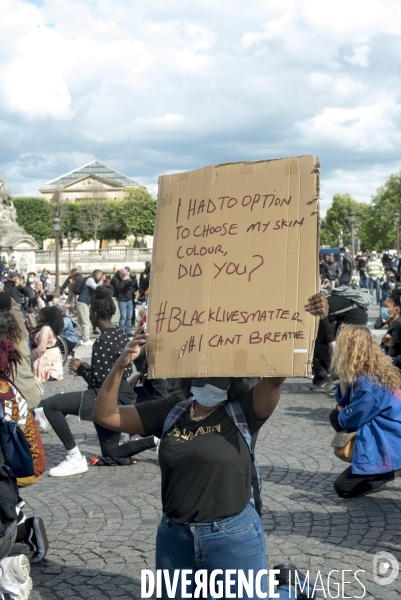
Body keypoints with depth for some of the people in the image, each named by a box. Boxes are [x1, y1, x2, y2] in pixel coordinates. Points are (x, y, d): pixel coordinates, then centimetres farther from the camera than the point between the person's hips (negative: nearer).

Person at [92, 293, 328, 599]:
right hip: (174, 537, 4)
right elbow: (105, 415, 1)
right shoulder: (168, 413, 3)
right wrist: (122, 364, -12)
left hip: (234, 536, -4)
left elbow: (276, 375, -22)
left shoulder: (243, 412, -6)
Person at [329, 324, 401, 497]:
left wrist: (342, 411, 6)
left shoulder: (368, 382, -24)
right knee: (336, 416, 16)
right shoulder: (363, 373, 4)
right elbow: (344, 403, 8)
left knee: (343, 487, -7)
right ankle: (362, 465, 12)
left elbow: (350, 421, -16)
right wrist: (343, 375, -6)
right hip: (380, 433, 9)